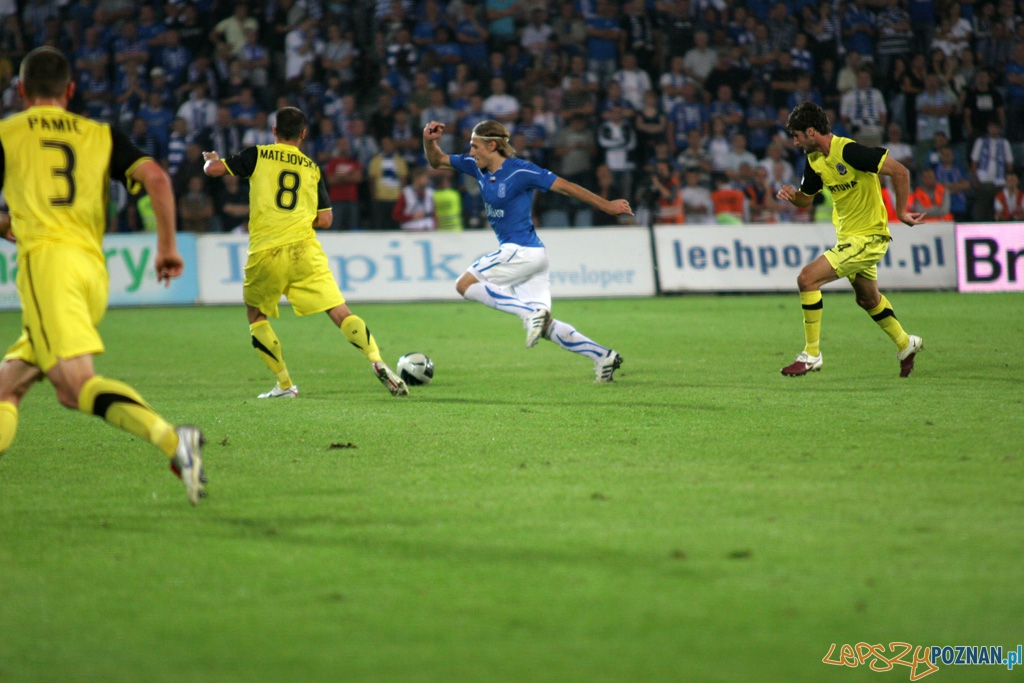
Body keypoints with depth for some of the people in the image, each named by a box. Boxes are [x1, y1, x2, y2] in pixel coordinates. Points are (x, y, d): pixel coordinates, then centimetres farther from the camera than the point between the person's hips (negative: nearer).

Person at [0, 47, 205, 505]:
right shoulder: (100, 135, 19)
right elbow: (156, 178, 5)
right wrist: (167, 245, 12)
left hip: (46, 260, -6)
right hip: (94, 267, 6)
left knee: (79, 385, -21)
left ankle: (170, 439, -43)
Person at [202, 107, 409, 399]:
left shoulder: (258, 155, 6)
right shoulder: (312, 167, 14)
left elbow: (213, 169, 2)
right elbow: (325, 219, 12)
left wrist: (211, 158, 25)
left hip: (266, 253, -1)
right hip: (305, 249, 2)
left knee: (256, 316, 19)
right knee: (339, 311, -2)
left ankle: (285, 385, 13)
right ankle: (377, 363, -21)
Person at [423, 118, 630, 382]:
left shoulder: (520, 171, -13)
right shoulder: (478, 168, 9)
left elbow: (566, 187, -10)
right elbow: (437, 161, 16)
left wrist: (607, 206, -9)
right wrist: (429, 141, -5)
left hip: (522, 250, -8)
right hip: (532, 255, 8)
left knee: (465, 284, -10)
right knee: (545, 326, 4)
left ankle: (531, 313, -18)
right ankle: (602, 356, 3)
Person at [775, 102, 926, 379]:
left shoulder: (848, 151, -24)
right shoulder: (814, 159, 3)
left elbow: (900, 171, -24)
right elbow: (806, 198, 15)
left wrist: (901, 212, -19)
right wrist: (791, 195, -8)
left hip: (867, 237, -10)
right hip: (848, 236, 10)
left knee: (807, 279, -18)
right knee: (867, 298, 26)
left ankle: (811, 355, -9)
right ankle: (905, 344, 48)